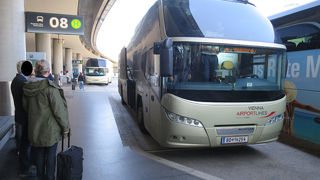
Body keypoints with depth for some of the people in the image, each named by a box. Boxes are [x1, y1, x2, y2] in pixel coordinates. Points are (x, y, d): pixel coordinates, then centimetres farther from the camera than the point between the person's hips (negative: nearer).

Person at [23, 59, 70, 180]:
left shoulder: (27, 87, -1)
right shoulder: (50, 87, -21)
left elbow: (25, 107, 10)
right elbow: (58, 109, -19)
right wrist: (65, 126, -9)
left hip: (34, 128, 6)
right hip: (50, 128, -6)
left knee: (39, 153, 20)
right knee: (50, 154, 11)